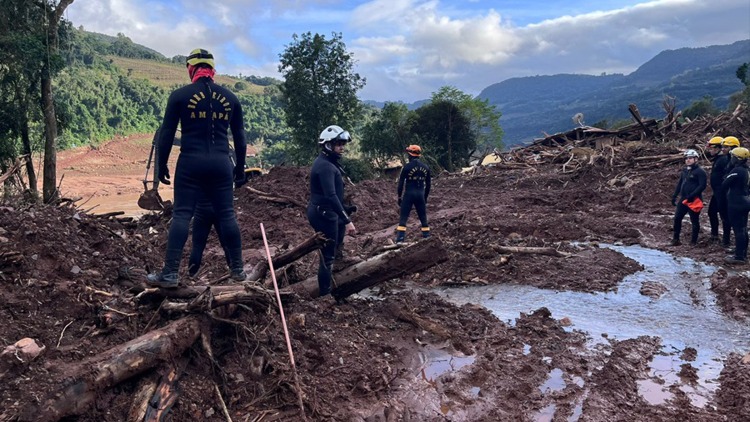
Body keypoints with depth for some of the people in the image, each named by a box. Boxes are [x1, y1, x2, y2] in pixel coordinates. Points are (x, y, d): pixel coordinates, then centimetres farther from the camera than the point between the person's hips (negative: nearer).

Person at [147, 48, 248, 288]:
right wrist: (240, 167, 19)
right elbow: (239, 136, 12)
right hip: (221, 163, 3)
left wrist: (161, 165, 9)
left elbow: (166, 133, 0)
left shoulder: (180, 95, 0)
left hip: (191, 162, -2)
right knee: (227, 215, 8)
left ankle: (170, 273, -2)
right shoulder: (230, 97, 9)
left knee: (182, 215, 0)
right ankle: (237, 269, 15)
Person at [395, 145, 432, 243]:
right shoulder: (425, 167, 6)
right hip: (420, 194, 4)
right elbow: (428, 184, 11)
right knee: (423, 216, 14)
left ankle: (400, 238, -7)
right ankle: (427, 235, 15)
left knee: (403, 216, -1)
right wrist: (425, 197, 19)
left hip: (409, 194, -4)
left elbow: (401, 182, -6)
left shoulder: (407, 167, -8)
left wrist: (399, 196, 3)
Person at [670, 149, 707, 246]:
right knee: (677, 218, 6)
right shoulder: (684, 171, 14)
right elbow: (679, 184, 20)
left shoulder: (700, 172, -9)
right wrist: (674, 196, 13)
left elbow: (702, 186, -17)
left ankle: (694, 241, 11)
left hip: (694, 200, -7)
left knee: (694, 221, 2)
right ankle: (676, 239, 15)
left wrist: (692, 195, -24)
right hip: (683, 199, 7)